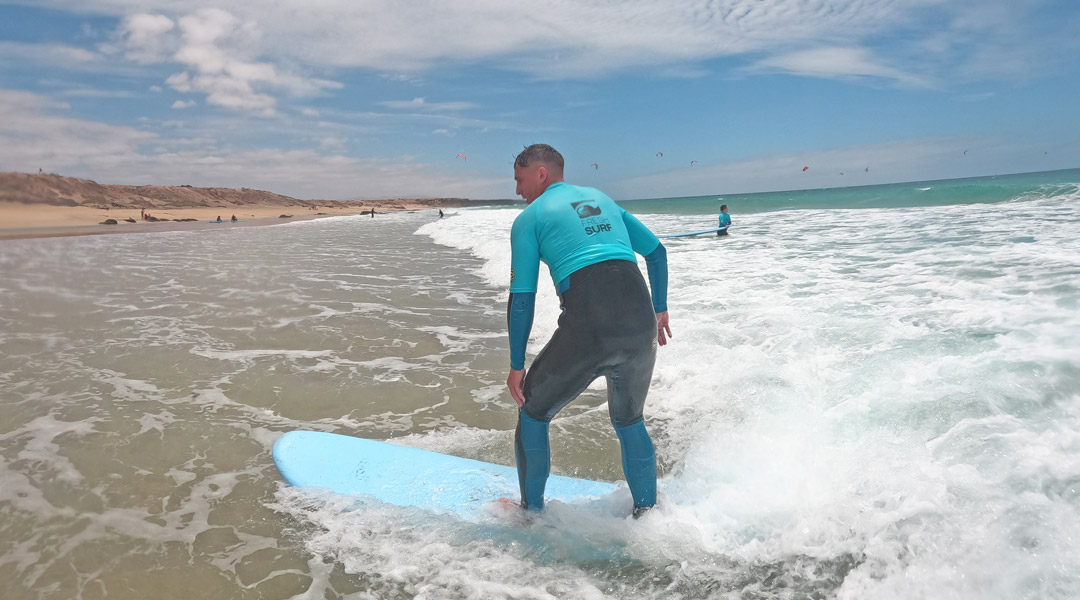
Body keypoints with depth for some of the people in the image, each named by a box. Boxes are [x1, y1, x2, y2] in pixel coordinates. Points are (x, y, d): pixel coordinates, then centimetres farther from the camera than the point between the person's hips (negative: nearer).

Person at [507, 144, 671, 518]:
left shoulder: (529, 218, 9)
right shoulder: (602, 199, 24)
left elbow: (522, 300, 3)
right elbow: (657, 252, 26)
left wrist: (516, 366, 9)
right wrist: (659, 310, 34)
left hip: (587, 332, -5)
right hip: (640, 326, 5)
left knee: (532, 412, 20)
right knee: (629, 421, 28)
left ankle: (532, 511, 30)